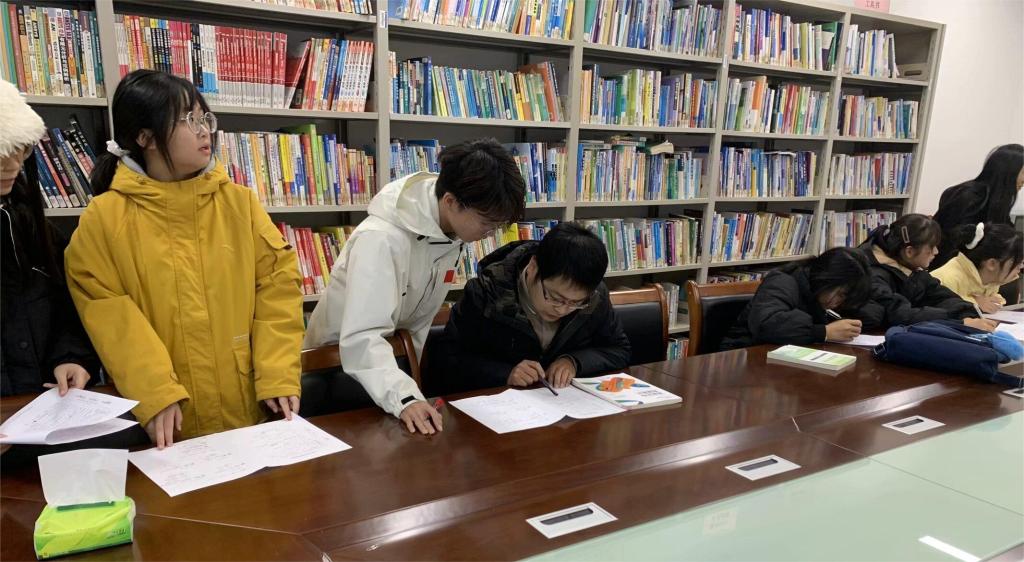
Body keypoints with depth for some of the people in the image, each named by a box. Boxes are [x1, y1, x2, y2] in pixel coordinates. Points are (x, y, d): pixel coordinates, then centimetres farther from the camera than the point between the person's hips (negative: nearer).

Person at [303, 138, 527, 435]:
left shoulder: (451, 231, -11)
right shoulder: (381, 239, -34)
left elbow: (422, 319, -1)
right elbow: (361, 339, -41)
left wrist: (419, 391, -2)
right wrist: (404, 397, -54)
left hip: (392, 351, 7)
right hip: (340, 356, -6)